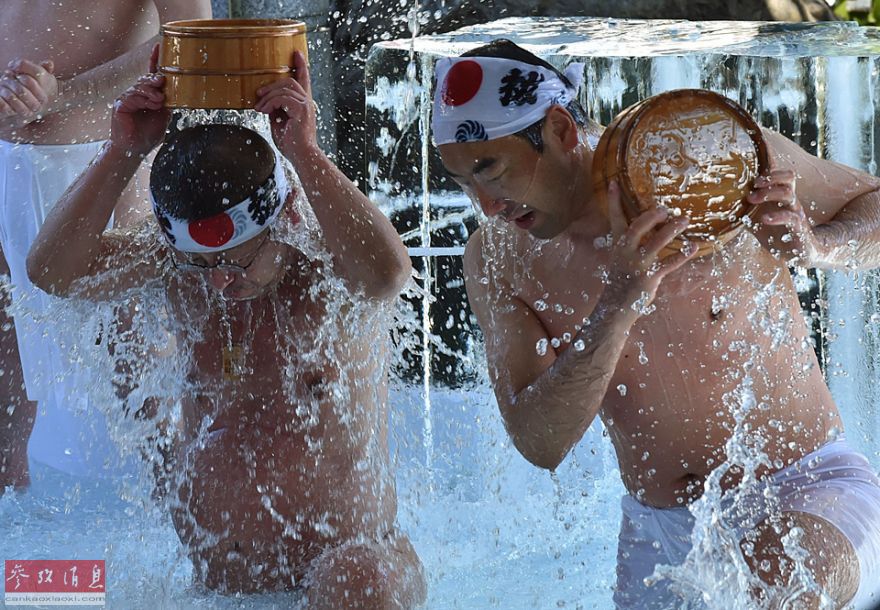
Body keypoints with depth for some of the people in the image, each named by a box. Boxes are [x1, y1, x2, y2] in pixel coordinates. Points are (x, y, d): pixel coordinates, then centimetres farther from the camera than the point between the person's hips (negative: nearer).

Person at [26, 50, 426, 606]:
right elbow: (54, 269, -11)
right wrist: (123, 152, -17)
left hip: (342, 554, -5)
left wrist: (306, 152, -31)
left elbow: (386, 271, -36)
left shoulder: (332, 287, -11)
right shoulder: (179, 271, 2)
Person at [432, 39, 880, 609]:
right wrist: (620, 304, -27)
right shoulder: (498, 260, -5)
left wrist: (817, 247, -21)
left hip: (808, 494, -4)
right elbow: (540, 444, -13)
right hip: (659, 535, 5)